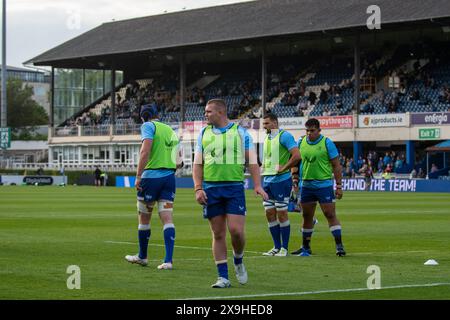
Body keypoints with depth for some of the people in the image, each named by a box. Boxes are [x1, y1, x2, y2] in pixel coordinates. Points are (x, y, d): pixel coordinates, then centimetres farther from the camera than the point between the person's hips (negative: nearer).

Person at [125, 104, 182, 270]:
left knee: (144, 218, 10)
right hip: (169, 177, 6)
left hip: (151, 176, -5)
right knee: (167, 219, -1)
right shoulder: (170, 130, 17)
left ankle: (142, 256, 23)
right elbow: (178, 162, 15)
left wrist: (138, 176, -17)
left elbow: (145, 151, -17)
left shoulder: (148, 126, -2)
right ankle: (168, 260, -11)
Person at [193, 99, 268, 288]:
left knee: (236, 230, -12)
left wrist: (257, 185, -9)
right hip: (211, 189, 2)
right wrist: (198, 188, -3)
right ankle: (223, 277, 7)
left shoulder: (240, 132, 4)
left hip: (234, 187, -2)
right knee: (218, 234, 2)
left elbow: (252, 161, 3)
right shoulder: (204, 134, 11)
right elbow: (197, 164, 10)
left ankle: (238, 262, 17)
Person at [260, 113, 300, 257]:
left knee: (282, 213, -3)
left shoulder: (284, 136, -11)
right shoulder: (267, 139, 16)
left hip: (281, 180, -8)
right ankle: (276, 247, 15)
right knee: (270, 213, 7)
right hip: (267, 180, 8)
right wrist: (262, 168, 12)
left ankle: (284, 248, 4)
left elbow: (297, 156, -20)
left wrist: (283, 168, -16)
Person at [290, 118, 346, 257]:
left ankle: (339, 246, -7)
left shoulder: (327, 143, -7)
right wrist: (295, 176, 2)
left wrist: (339, 186, -7)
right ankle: (306, 247, 21)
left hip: (324, 184, -4)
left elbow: (336, 166, -4)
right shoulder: (301, 142, 6)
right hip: (306, 185, 4)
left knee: (330, 215, -9)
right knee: (307, 216, 11)